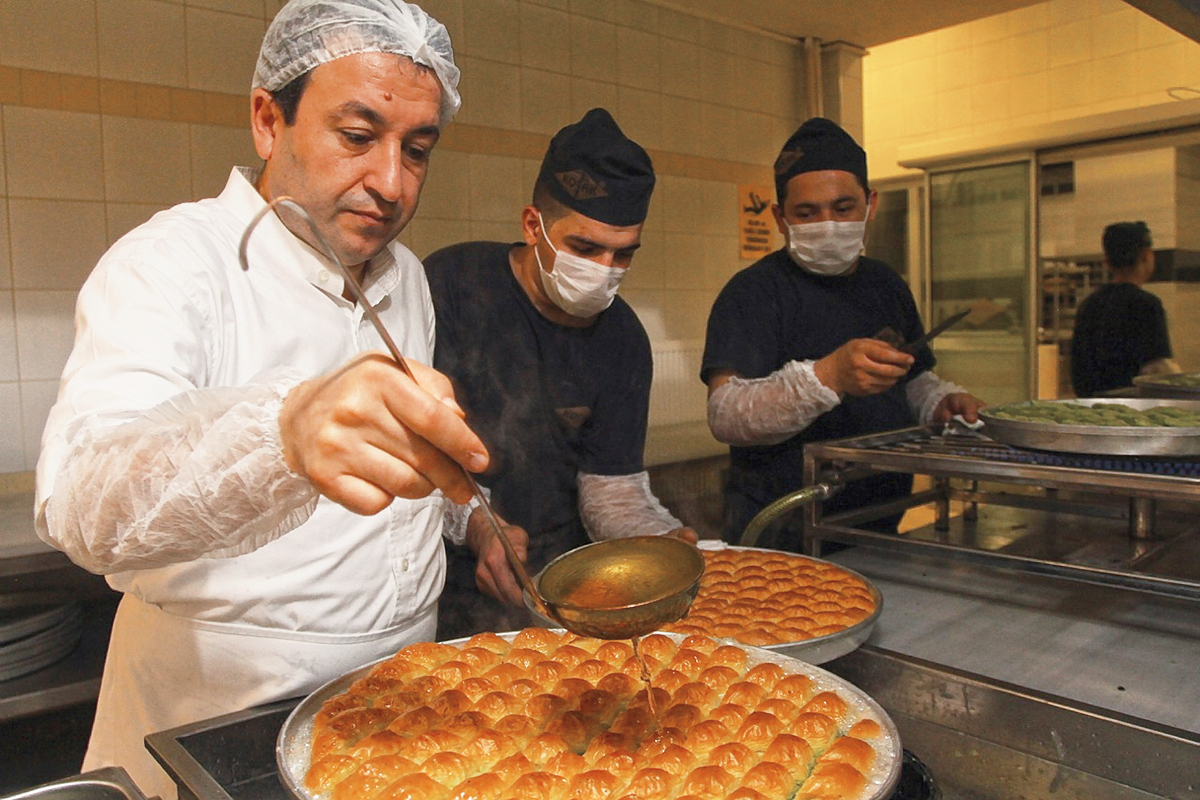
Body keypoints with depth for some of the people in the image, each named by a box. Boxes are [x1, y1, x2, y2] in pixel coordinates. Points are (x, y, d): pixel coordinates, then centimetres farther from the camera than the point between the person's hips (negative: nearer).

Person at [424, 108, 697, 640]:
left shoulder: (623, 340, 3)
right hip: (447, 583, -4)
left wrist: (673, 540, -15)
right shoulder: (450, 284, -10)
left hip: (558, 579, 5)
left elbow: (613, 490, 4)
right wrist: (474, 524, -27)